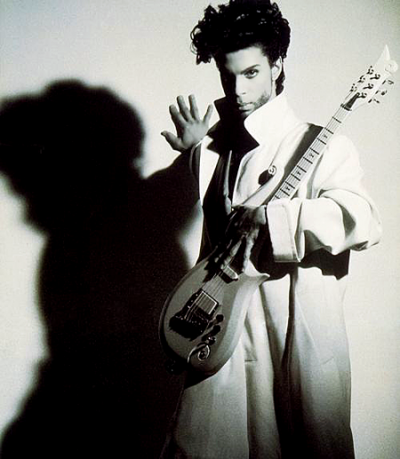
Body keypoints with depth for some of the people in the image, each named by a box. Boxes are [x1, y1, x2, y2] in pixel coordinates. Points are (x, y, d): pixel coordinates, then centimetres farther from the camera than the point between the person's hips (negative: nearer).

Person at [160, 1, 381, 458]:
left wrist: (265, 217, -31)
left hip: (300, 340, -4)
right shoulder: (216, 146, 10)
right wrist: (195, 151, 15)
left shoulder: (320, 146, -10)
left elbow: (362, 221, -26)